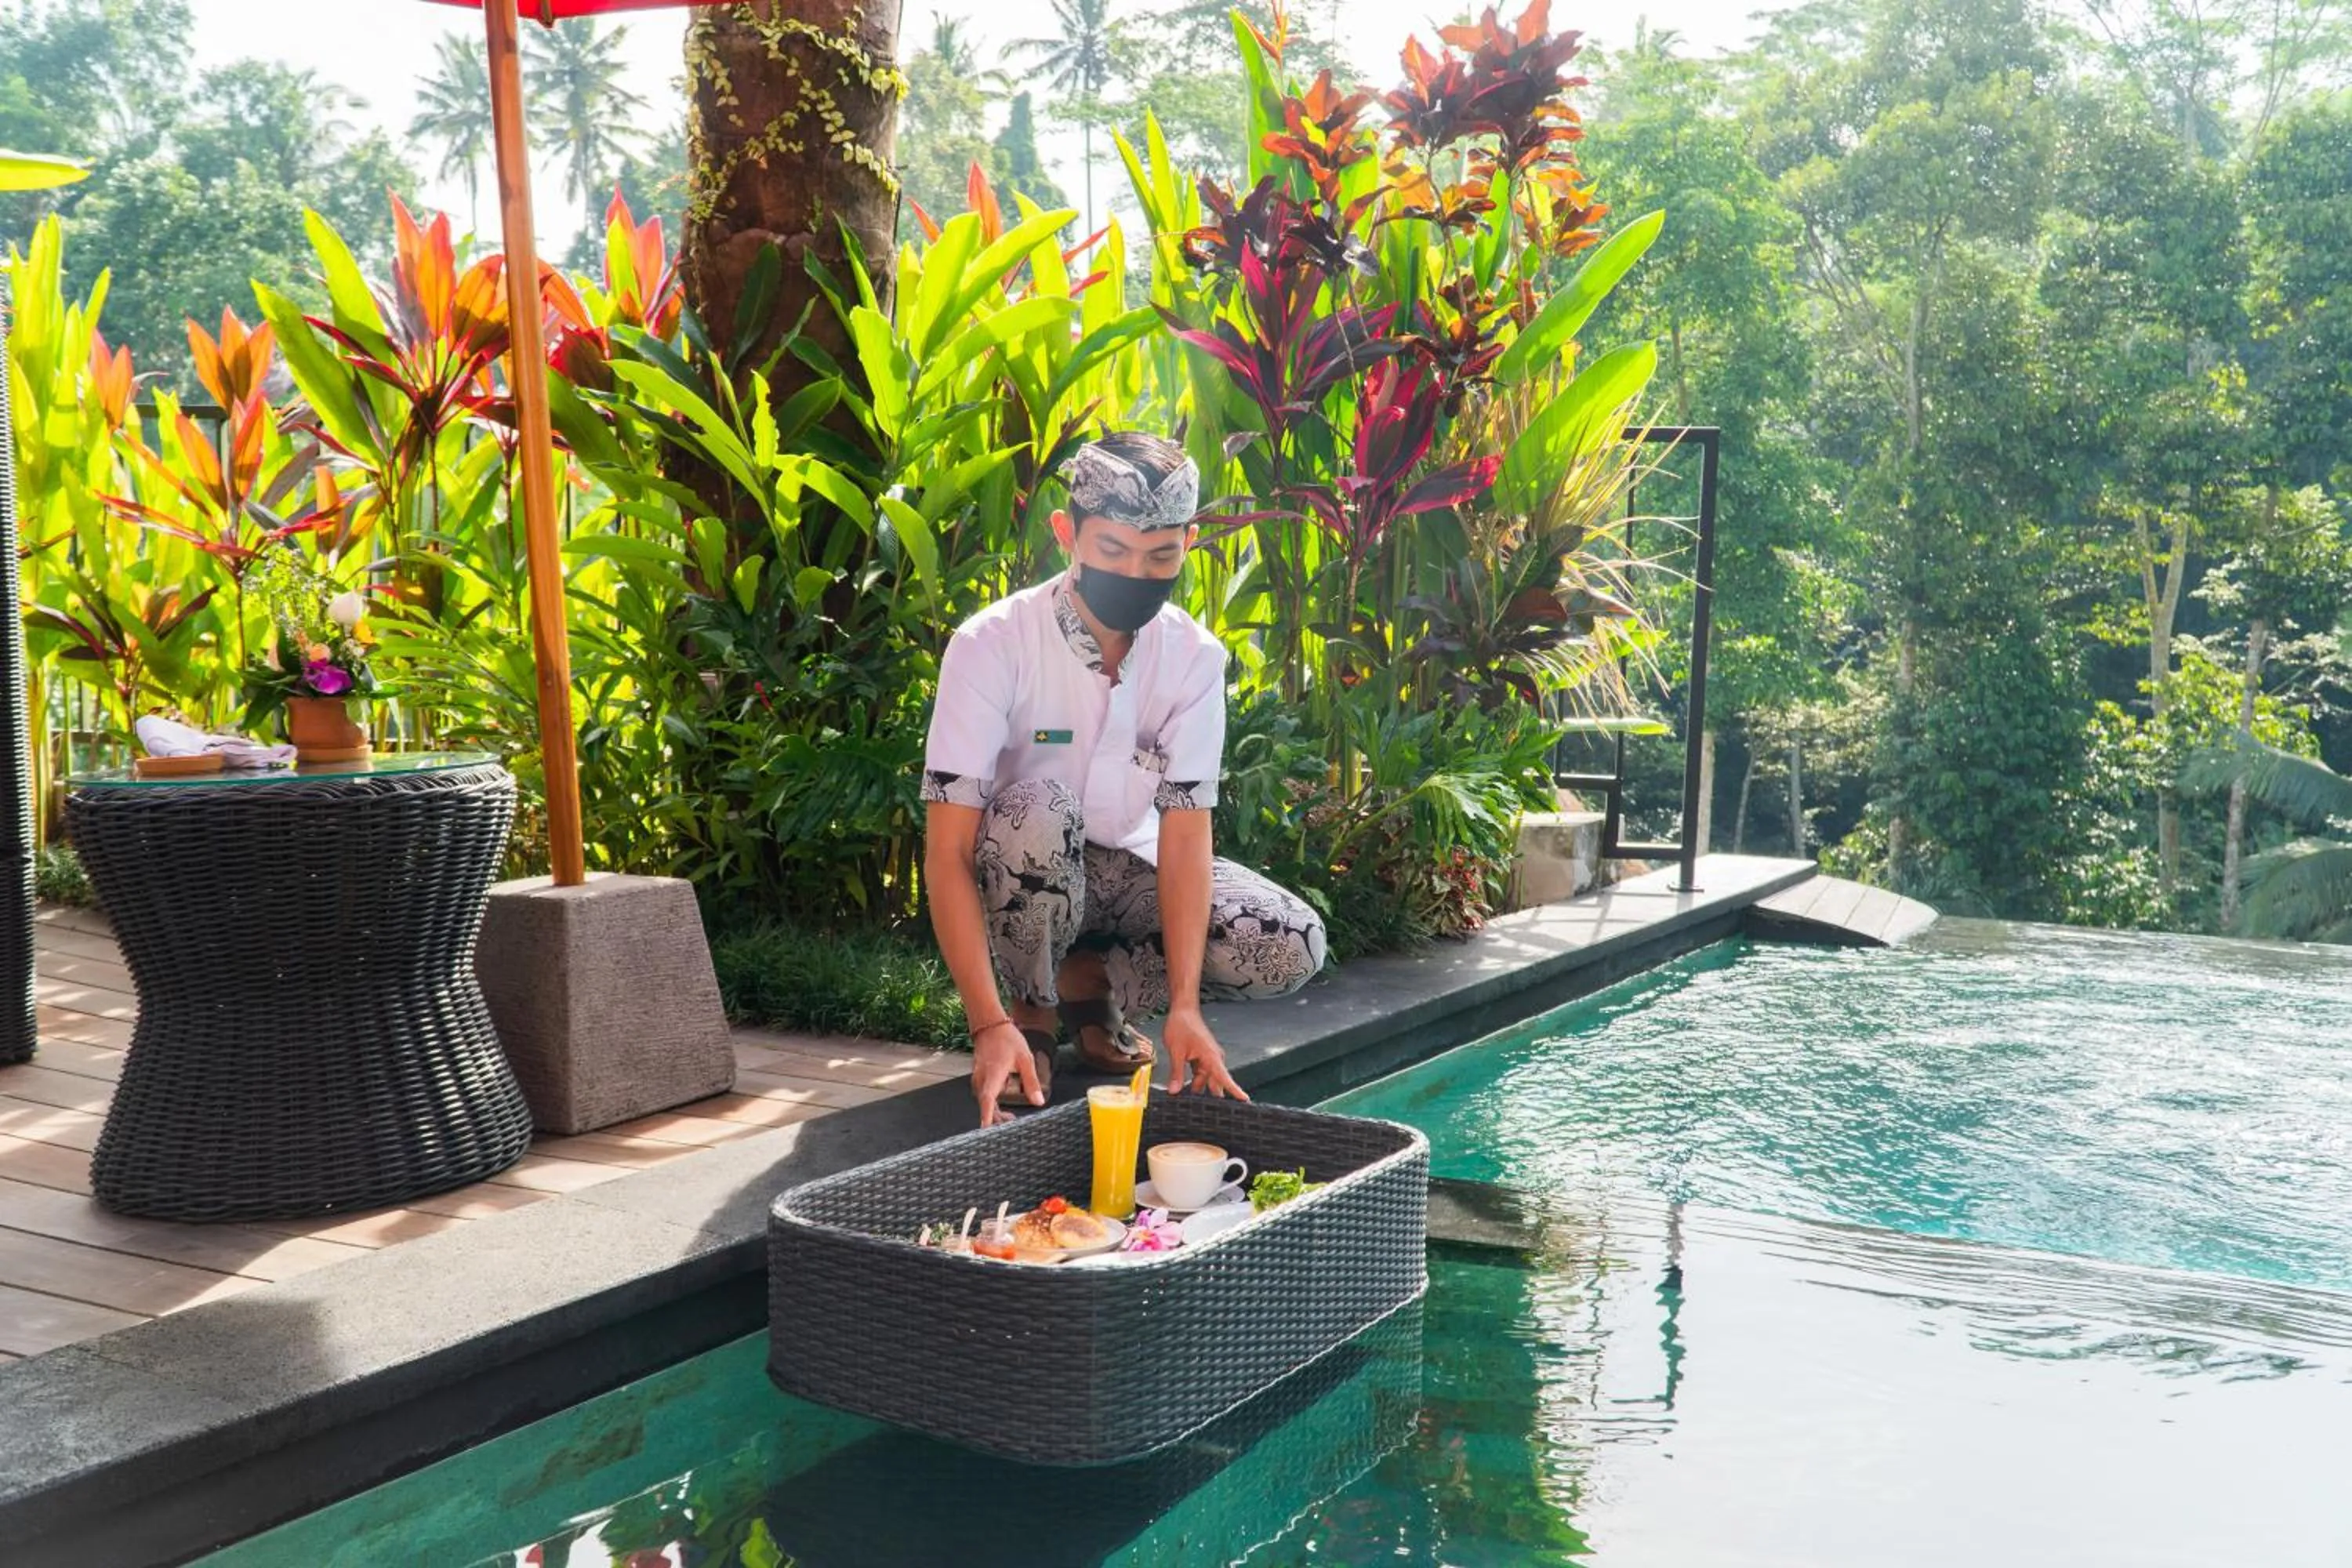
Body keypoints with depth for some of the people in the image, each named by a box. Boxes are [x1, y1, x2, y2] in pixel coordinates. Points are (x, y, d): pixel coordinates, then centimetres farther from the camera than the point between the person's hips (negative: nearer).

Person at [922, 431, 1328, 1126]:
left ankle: (1089, 980, 2)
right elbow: (947, 850, -28)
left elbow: (1186, 828, -17)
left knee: (1291, 950, -20)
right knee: (1038, 810, -37)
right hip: (1022, 879, -3)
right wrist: (990, 1027, -38)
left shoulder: (1195, 656, -13)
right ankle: (1031, 1011, -10)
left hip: (1129, 871, 3)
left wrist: (1184, 1006, -29)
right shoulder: (993, 644, -24)